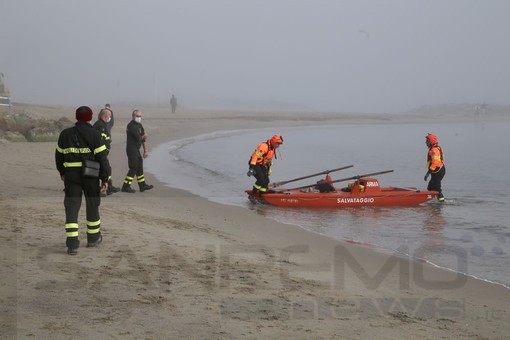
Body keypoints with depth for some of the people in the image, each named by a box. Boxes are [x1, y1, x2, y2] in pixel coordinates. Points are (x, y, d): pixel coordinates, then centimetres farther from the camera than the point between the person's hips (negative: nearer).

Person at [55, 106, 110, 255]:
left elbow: (59, 155, 15)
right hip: (90, 175, -2)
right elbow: (102, 158, -9)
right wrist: (105, 178, -5)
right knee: (92, 205, 15)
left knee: (72, 208, 1)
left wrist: (62, 172, 29)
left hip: (71, 174, 2)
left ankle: (72, 244, -8)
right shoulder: (94, 134, -6)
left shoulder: (65, 134, 6)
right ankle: (93, 237, 28)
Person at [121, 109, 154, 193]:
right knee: (133, 168, -9)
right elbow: (138, 138, -21)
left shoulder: (139, 125, 15)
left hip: (136, 149, 9)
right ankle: (125, 187, -6)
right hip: (132, 149, -9)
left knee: (139, 167, 15)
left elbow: (143, 139, 17)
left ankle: (142, 185, 23)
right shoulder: (131, 125, -15)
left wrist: (145, 151, 15)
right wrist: (144, 136, 1)